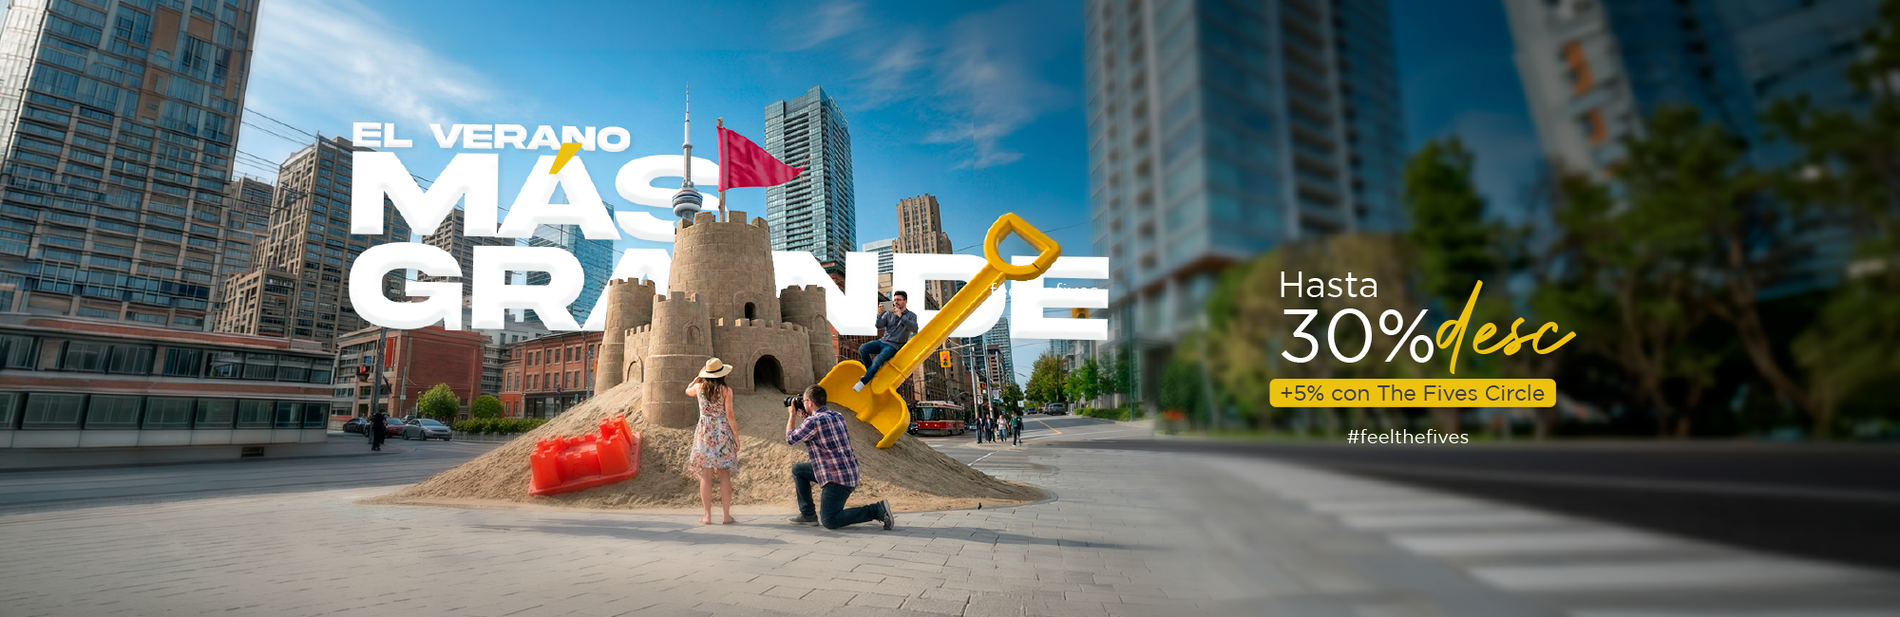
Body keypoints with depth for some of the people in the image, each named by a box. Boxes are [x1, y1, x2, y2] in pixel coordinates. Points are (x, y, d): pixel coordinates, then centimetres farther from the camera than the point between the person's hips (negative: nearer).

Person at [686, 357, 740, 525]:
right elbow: (729, 416, -7)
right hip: (723, 433, -2)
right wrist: (736, 437, -1)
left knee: (706, 475, 5)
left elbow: (688, 391, 26)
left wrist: (698, 376, 27)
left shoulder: (699, 387, 1)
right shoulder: (726, 390, -6)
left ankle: (707, 516, 6)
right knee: (725, 475, 4)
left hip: (704, 433, 2)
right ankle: (727, 515, 7)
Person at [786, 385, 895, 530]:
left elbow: (790, 438, 0)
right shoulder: (837, 416, 10)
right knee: (797, 469, 19)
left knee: (829, 521, -5)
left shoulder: (814, 421, -16)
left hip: (836, 478, -9)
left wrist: (792, 416, 14)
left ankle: (877, 510, -10)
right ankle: (808, 514, 23)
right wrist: (805, 419, 23)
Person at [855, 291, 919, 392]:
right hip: (882, 342, 5)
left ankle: (863, 382, -14)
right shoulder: (889, 314, 12)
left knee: (877, 360, -28)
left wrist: (901, 316, -25)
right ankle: (871, 373, -3)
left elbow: (914, 329, -19)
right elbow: (879, 326, 0)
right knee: (862, 349, -19)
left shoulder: (911, 315, 1)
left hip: (893, 346, -5)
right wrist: (879, 315, -20)